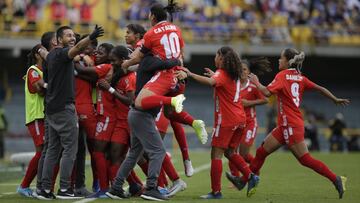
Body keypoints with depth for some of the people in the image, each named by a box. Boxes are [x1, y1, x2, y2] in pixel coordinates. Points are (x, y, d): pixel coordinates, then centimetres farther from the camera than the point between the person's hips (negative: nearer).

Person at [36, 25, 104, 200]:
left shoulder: (52, 55, 14)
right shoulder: (61, 54, -12)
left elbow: (44, 53, 40)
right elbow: (77, 48, -34)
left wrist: (41, 50, 64)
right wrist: (91, 37, -51)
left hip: (51, 109, 9)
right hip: (64, 107, -9)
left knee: (53, 149, 11)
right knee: (70, 148, -6)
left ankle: (45, 189, 9)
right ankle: (64, 188, -9)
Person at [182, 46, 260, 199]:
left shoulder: (221, 73, -9)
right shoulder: (235, 75, 15)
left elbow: (210, 82, -33)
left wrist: (191, 74, -35)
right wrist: (214, 75, 33)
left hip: (226, 120, -8)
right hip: (240, 119, 8)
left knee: (216, 154, -5)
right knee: (230, 152, 19)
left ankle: (216, 191, -9)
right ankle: (250, 176, 3)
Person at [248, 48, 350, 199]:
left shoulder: (282, 76, -11)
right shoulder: (300, 77, 10)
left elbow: (267, 92, -22)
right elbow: (319, 88, 11)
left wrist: (256, 82, -5)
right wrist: (336, 100, 20)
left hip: (291, 126, -9)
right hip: (285, 126, 9)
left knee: (305, 160, -7)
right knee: (262, 151, 10)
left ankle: (335, 179, -8)